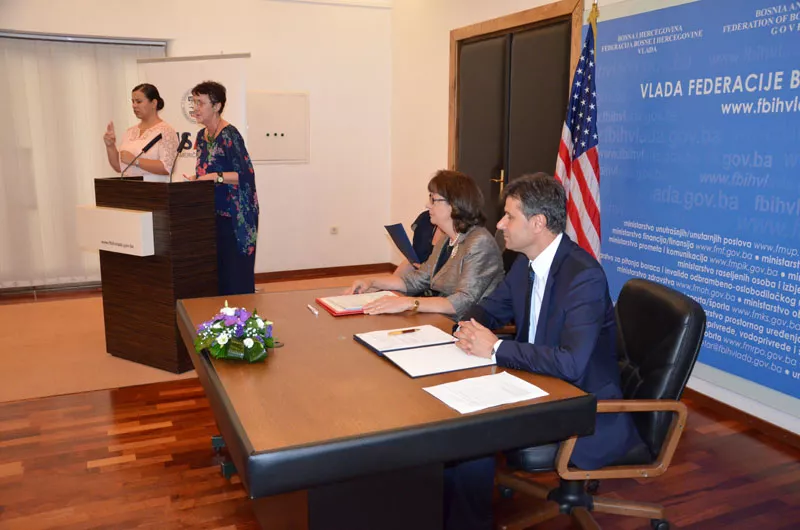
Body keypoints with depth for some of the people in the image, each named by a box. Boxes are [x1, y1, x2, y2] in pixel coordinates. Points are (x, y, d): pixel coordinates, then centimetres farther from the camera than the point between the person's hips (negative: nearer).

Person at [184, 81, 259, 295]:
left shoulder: (229, 134, -13)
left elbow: (246, 175, -18)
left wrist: (215, 177, -26)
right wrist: (196, 178, 4)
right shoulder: (202, 135, 12)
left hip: (234, 216, -8)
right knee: (215, 271, 10)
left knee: (235, 273, -3)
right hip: (212, 214, 8)